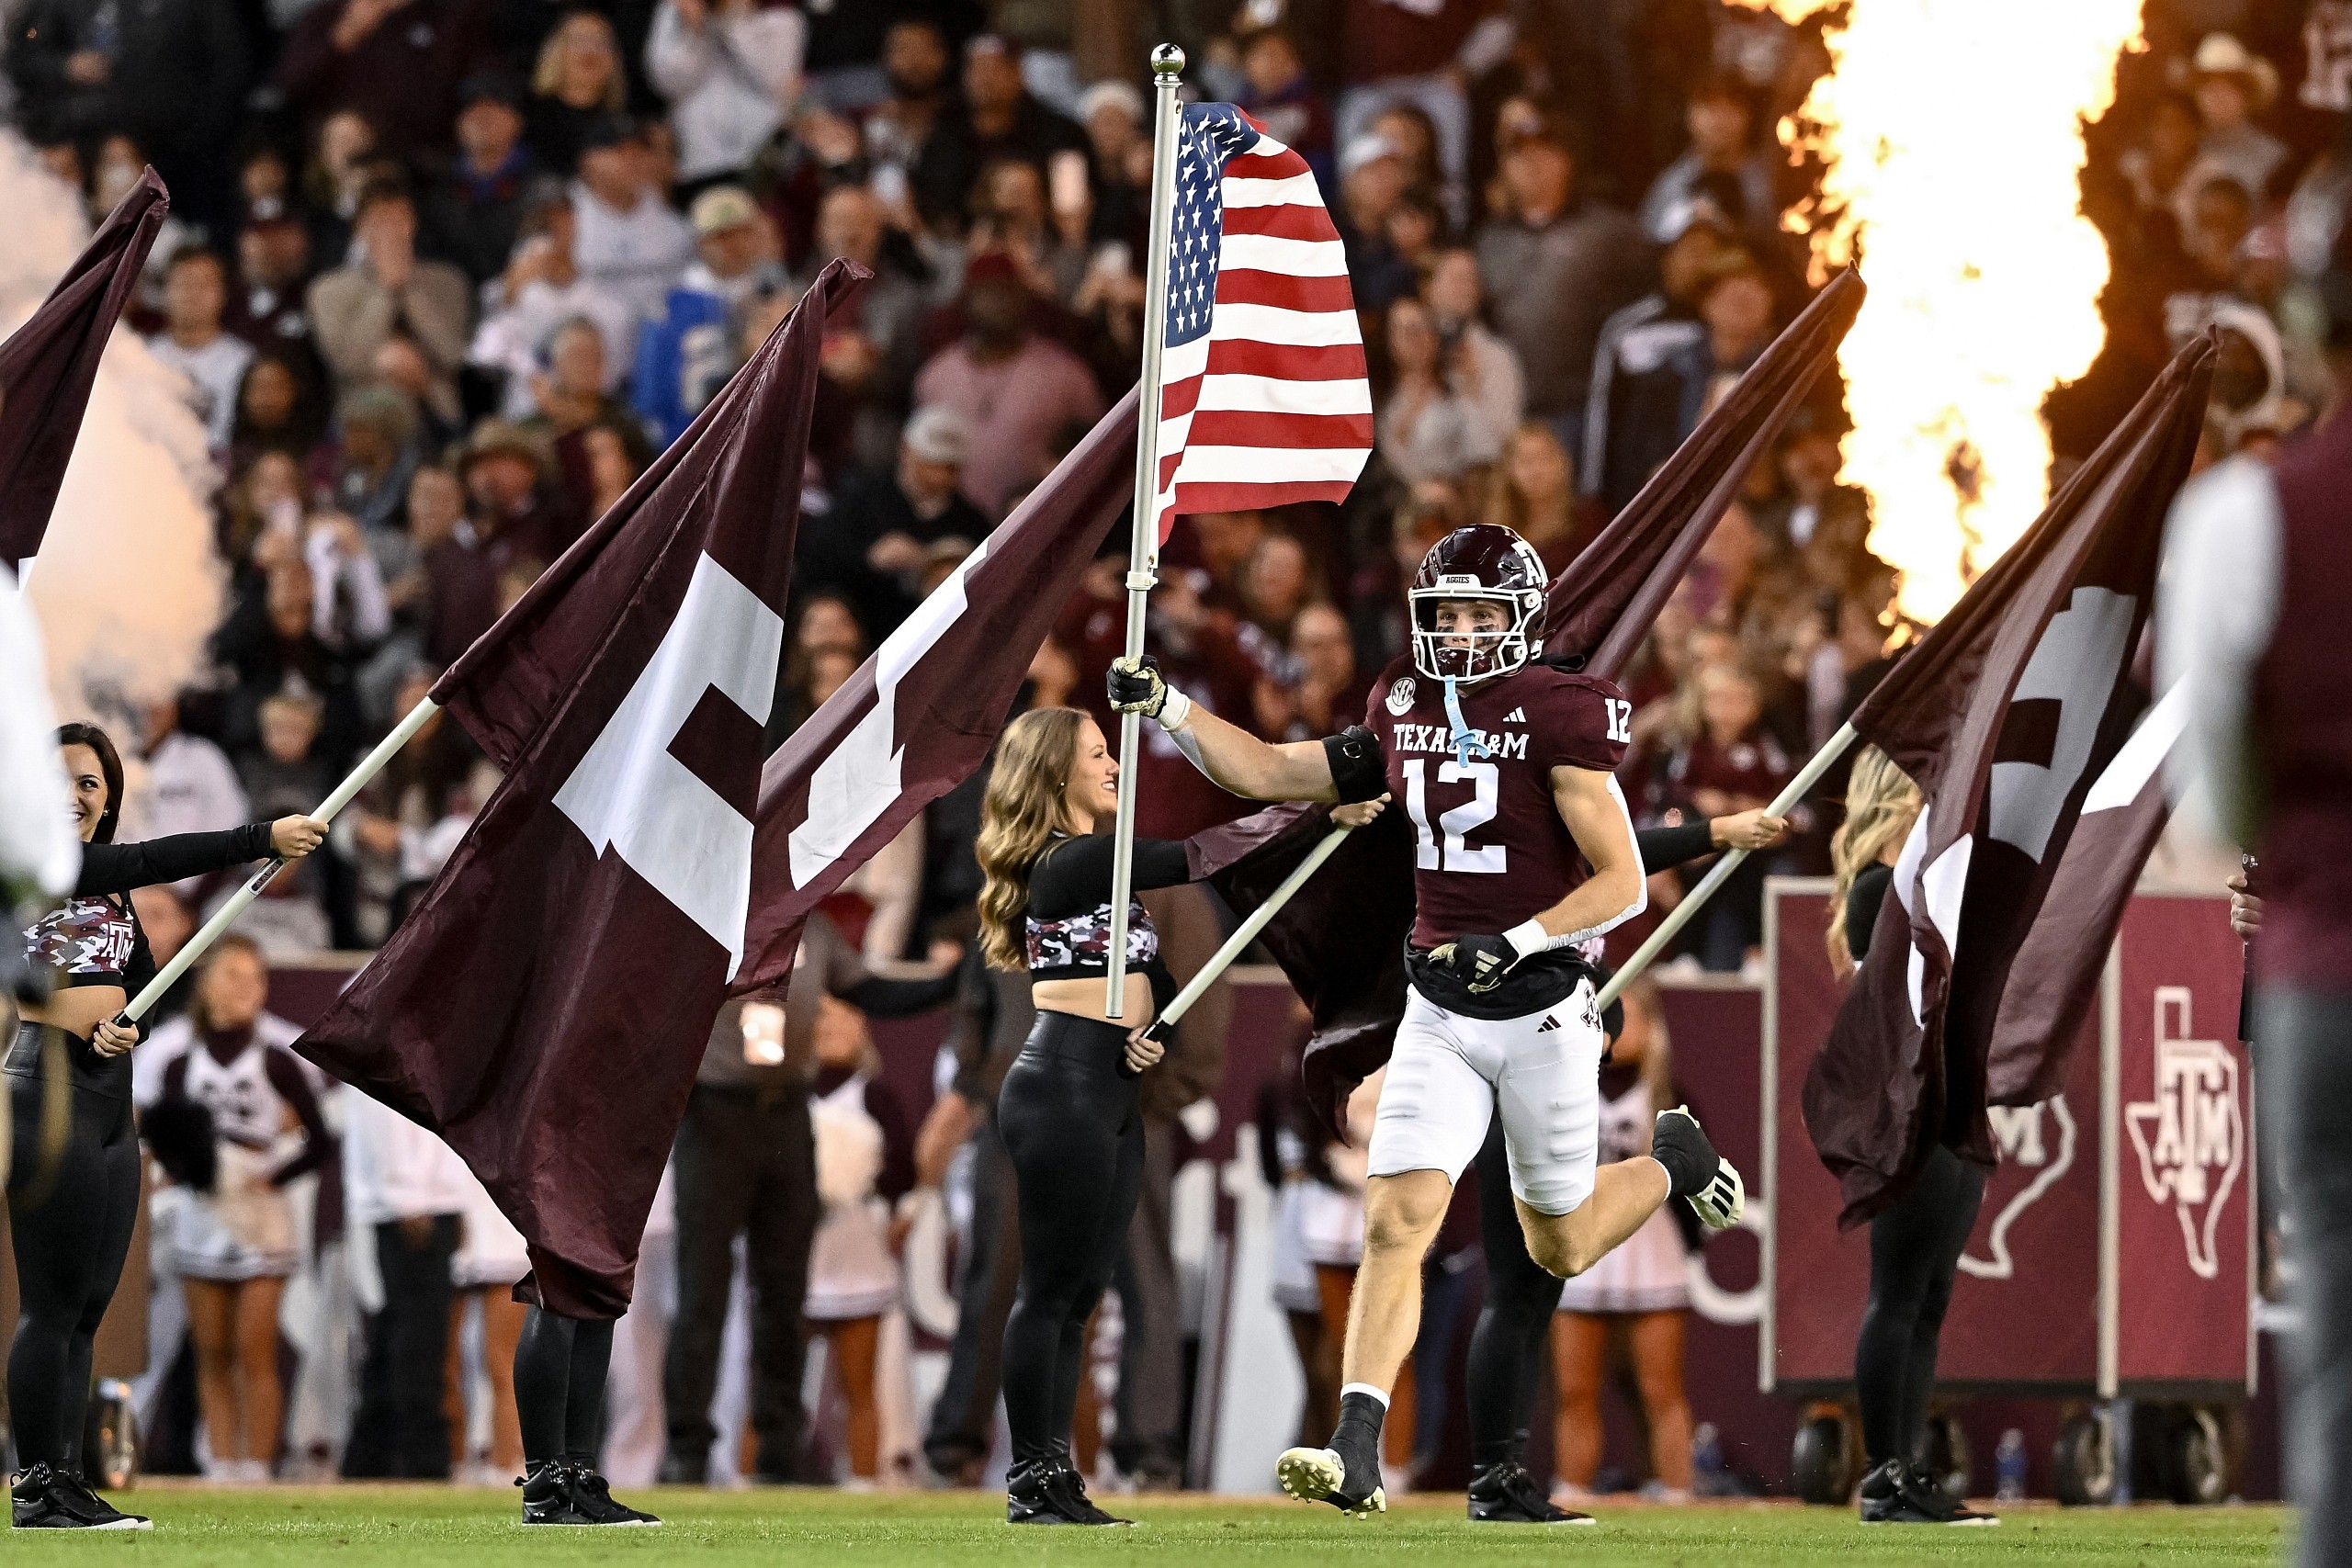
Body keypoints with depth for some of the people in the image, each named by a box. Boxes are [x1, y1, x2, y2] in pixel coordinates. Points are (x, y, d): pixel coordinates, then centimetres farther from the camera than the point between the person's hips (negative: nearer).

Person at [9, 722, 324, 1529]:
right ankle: (38, 1489, -6)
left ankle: (64, 1483, 10)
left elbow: (145, 983, 19)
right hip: (48, 1090, -8)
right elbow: (156, 860, -16)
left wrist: (127, 1026, -5)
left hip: (110, 1098, 8)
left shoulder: (110, 889, 18)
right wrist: (261, 840, -17)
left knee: (86, 1309, 8)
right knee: (53, 1304, -8)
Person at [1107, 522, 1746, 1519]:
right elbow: (1274, 774, 14)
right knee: (1396, 1222, -12)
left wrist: (1517, 943, -26)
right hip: (1439, 1014, 4)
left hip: (1541, 1007, -4)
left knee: (1561, 1247, 13)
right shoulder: (1405, 710, 4)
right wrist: (1167, 709, 4)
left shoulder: (1559, 718, -14)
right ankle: (1356, 1456, -16)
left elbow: (1623, 883, -15)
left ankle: (1672, 1162, 44)